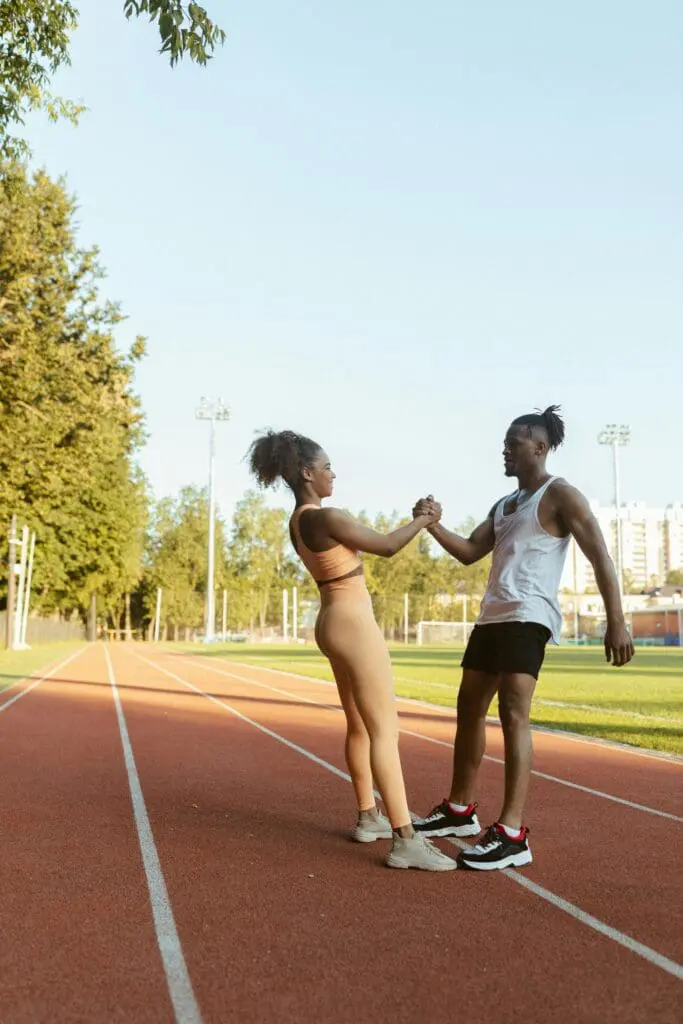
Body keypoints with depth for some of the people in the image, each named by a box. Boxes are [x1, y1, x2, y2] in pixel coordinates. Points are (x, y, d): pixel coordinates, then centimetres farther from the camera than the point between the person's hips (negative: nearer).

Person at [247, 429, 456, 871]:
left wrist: (414, 523, 20)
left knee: (360, 725, 19)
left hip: (335, 622, 10)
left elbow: (365, 543, 20)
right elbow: (386, 546, -12)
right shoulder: (325, 518, -19)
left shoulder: (299, 522, 11)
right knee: (385, 728, -9)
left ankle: (369, 817, 29)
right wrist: (423, 521, 3)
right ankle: (405, 840, -8)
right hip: (353, 623, -10)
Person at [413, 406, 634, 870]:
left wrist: (616, 621, -20)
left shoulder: (560, 495, -3)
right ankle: (460, 809, 26)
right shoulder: (503, 505, 22)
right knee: (469, 709, 13)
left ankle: (512, 833, -18)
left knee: (513, 714, -17)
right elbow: (469, 552, 19)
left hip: (528, 618, -9)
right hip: (491, 617, 9)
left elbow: (600, 557, -10)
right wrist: (433, 524, 2)